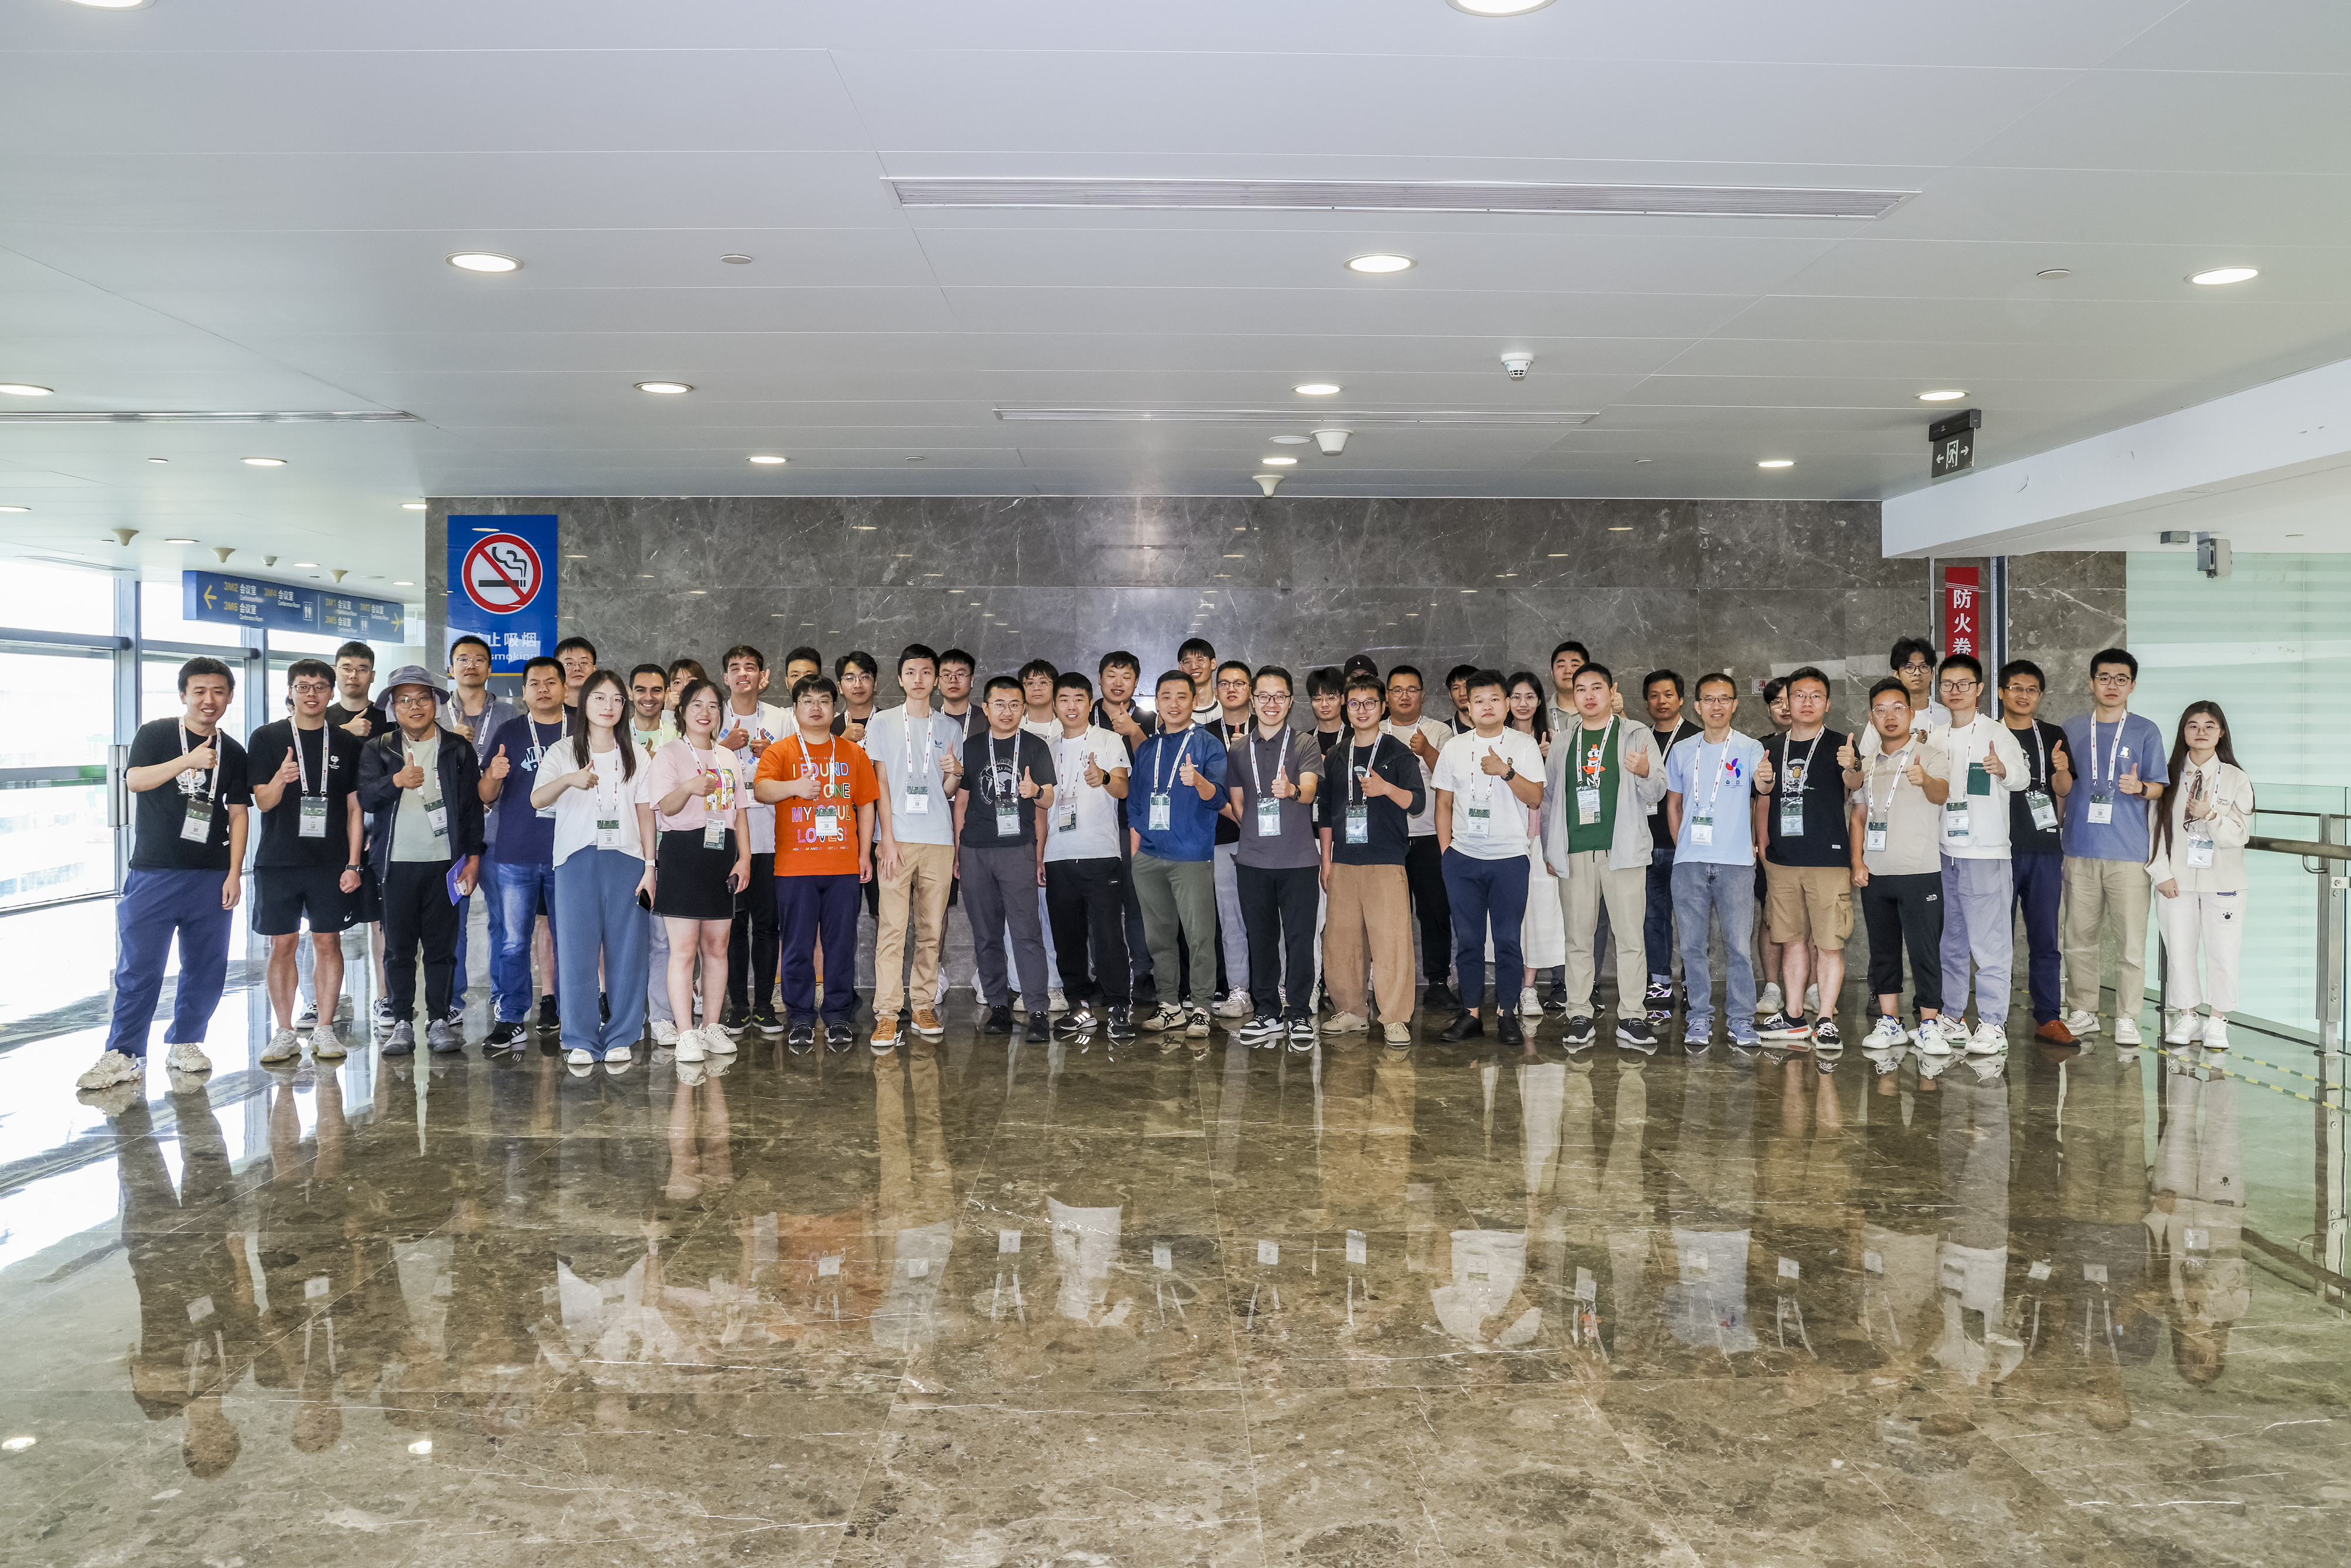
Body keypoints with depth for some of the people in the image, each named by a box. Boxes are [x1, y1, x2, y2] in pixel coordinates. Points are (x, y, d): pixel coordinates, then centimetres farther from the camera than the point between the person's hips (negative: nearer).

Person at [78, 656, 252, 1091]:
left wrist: (235, 873, 2)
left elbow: (237, 814, 9)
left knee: (207, 964, 6)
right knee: (139, 966, -5)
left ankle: (185, 1042, 20)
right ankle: (124, 1054, 1)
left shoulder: (233, 753, 10)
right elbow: (134, 780, -14)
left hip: (212, 876, 3)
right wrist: (188, 761, -27)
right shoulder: (156, 734, 1)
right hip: (154, 872, -3)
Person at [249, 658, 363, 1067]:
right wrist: (280, 780, -24)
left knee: (328, 942, 2)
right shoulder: (267, 738, 3)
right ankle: (284, 1033, 10)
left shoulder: (346, 743, 7)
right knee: (283, 945, 1)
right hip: (279, 861, -1)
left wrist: (353, 864, 1)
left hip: (331, 863, 1)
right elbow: (263, 803, -1)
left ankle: (325, 1030, 10)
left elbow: (354, 809, 8)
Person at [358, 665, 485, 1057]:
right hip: (396, 863, 0)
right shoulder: (378, 750, 9)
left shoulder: (458, 750, 9)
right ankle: (402, 1023, 10)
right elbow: (365, 798, -4)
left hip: (445, 862, 0)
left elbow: (472, 805, 8)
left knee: (442, 946, 2)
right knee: (399, 948, 3)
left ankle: (439, 1020, 10)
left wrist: (473, 856, 2)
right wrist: (396, 781, -23)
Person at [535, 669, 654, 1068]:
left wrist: (650, 865, 1)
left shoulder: (635, 754, 12)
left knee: (626, 948, 0)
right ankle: (580, 1040, 8)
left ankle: (621, 1038, 9)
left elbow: (645, 812, 10)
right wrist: (569, 780, -32)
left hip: (626, 859, 1)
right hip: (577, 859, -1)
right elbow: (537, 799, -12)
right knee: (578, 950, -2)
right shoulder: (564, 752, 5)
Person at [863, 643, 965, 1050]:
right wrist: (887, 839, -6)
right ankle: (887, 1014, -7)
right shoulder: (882, 724, 7)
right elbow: (881, 784, 2)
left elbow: (949, 791, 13)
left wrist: (955, 773, -10)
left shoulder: (951, 728, 13)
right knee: (891, 928, -8)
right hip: (896, 837, -2)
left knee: (932, 928, 3)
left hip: (939, 840, 2)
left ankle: (924, 1005, 12)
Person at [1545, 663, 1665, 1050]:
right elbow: (1548, 797, 19)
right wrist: (1549, 848, 13)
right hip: (1574, 853, 2)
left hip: (1623, 850, -2)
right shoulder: (1562, 741, 15)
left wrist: (1645, 773, -20)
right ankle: (1579, 1016, 10)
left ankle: (1631, 1018, 0)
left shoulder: (1637, 735, 7)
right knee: (1579, 938, 4)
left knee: (1630, 937, -5)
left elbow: (1657, 794, 2)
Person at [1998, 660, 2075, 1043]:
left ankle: (2048, 1018, 7)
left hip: (2044, 847, 2)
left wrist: (2062, 770, -21)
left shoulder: (2053, 736, 10)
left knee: (2045, 938, 3)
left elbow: (2064, 789, 1)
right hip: (1999, 849, -1)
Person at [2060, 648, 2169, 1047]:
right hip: (2080, 849, 2)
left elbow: (2158, 789, 3)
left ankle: (2127, 1019, 4)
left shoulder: (2146, 732, 5)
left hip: (2128, 851, -2)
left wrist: (2139, 787, -16)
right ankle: (2082, 1013, 16)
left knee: (2131, 941, -4)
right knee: (2078, 938, 6)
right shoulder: (2073, 729, 11)